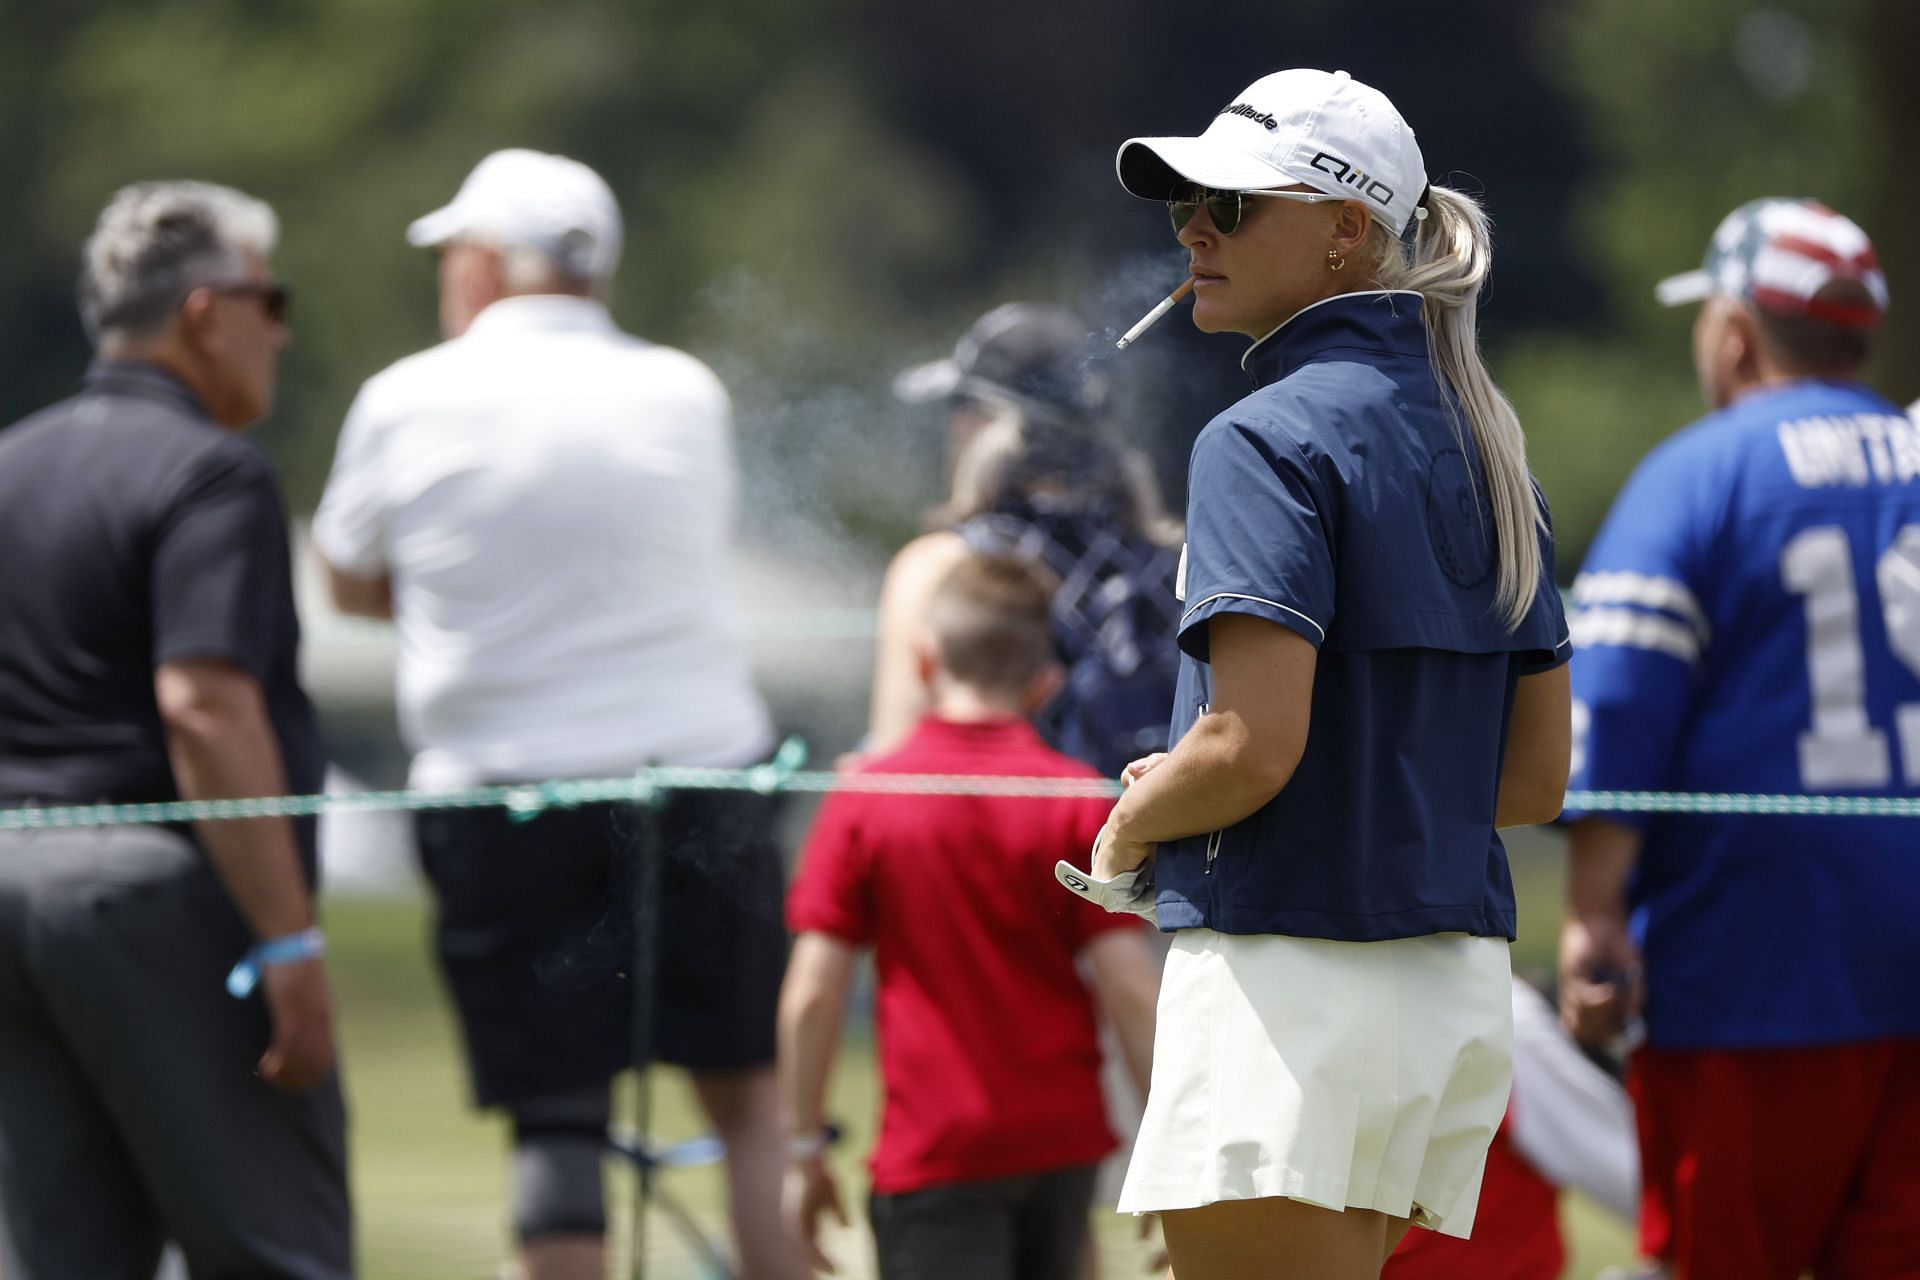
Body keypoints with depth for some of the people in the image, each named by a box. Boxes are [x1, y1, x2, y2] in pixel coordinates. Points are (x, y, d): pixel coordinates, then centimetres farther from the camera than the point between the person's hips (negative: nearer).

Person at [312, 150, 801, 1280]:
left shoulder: (406, 402, -1)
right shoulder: (686, 394, 3)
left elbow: (353, 585, 13)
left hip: (498, 796, -1)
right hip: (703, 769, 1)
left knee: (555, 1117, 1)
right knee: (751, 1100, 7)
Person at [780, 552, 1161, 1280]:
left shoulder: (862, 803, -4)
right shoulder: (1080, 802, -2)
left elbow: (812, 995, -7)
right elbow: (1129, 986, -7)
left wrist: (805, 1149, 3)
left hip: (934, 1151, -3)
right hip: (1063, 1141, 3)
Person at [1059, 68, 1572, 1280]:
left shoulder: (1269, 439, -11)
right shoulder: (1482, 444, 14)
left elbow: (1256, 744, -20)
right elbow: (1538, 773, 15)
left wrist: (1129, 832, -2)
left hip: (1294, 976, -9)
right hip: (1460, 986, 9)